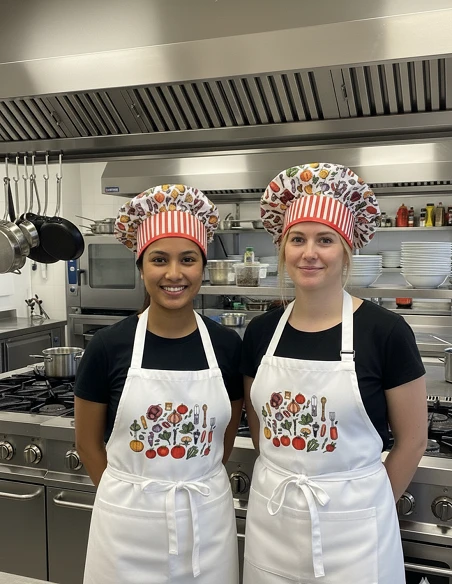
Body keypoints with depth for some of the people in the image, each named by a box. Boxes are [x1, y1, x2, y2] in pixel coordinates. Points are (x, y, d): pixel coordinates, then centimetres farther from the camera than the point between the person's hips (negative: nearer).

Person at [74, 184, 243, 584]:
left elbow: (226, 437, 6)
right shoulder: (109, 346, -11)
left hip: (206, 518, 2)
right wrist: (131, 497, 5)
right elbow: (88, 442, 0)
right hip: (129, 522, -1)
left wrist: (193, 489, 7)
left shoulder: (227, 345, -6)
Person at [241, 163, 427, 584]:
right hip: (270, 518, 4)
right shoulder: (260, 331, -2)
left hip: (350, 524, -3)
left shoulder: (384, 331, -13)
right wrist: (284, 488, 8)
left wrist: (366, 507, 2)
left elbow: (412, 439, -5)